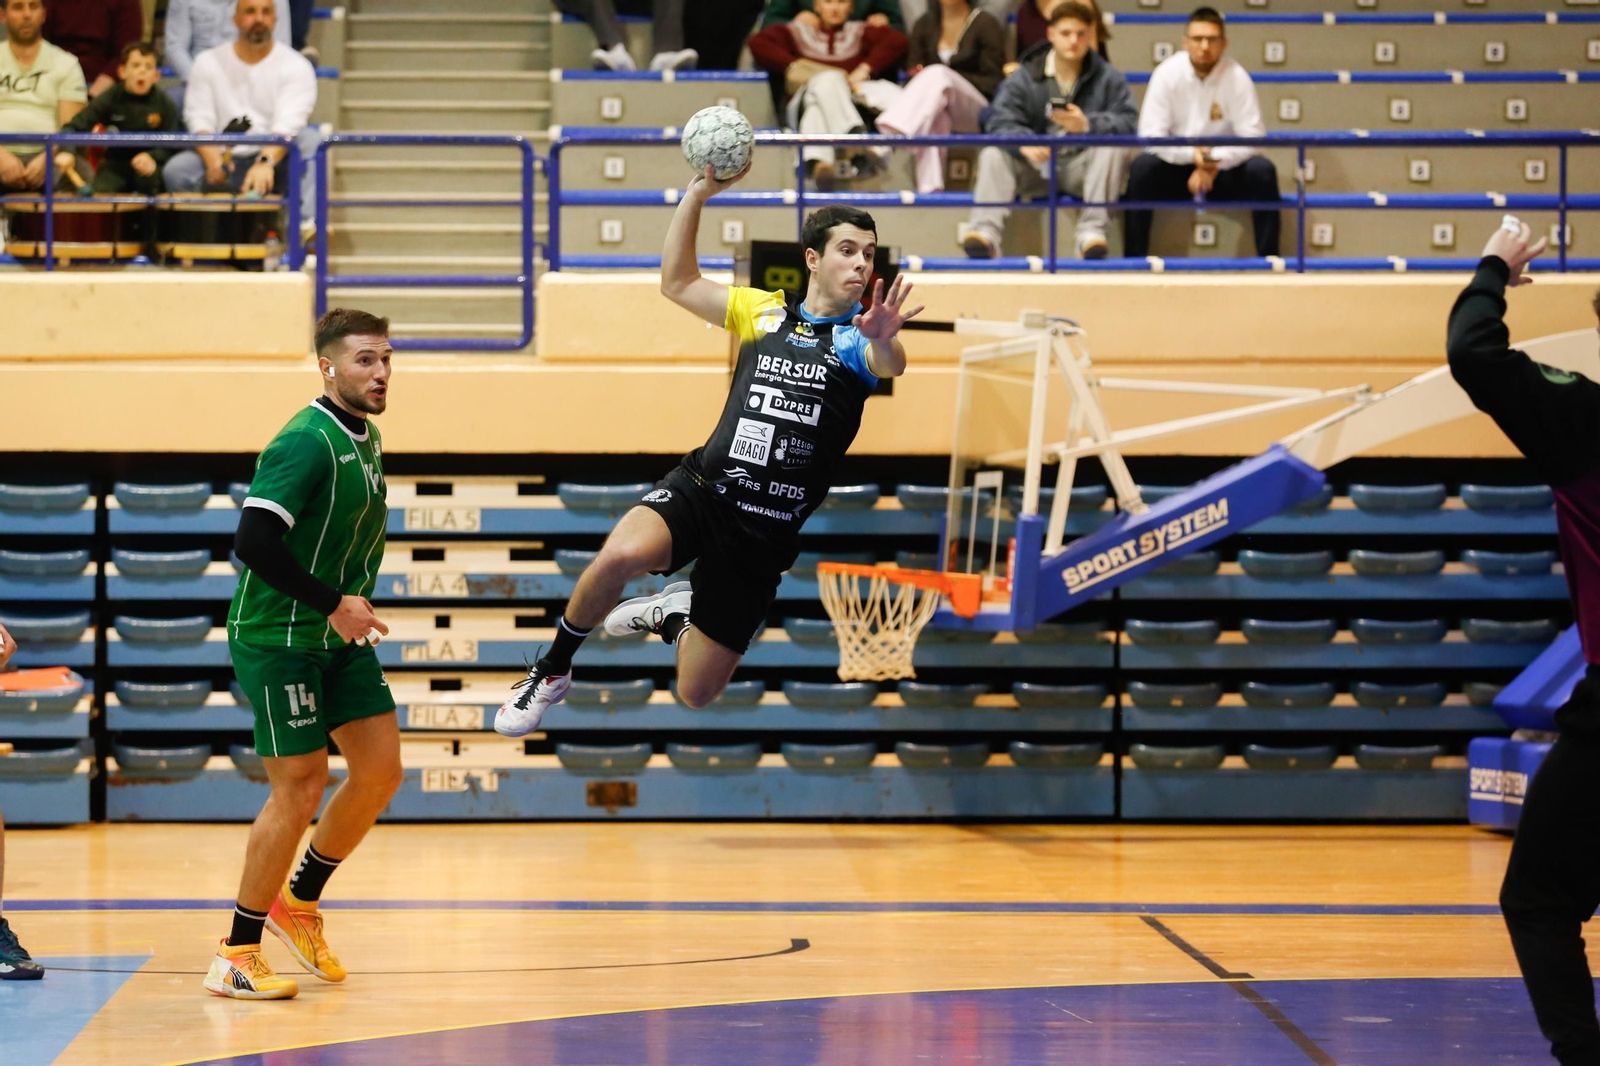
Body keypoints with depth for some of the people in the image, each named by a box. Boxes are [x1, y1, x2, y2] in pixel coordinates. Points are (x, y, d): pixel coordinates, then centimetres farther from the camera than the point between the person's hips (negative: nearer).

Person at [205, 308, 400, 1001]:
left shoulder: (366, 439, 9)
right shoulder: (307, 443, -20)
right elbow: (254, 541, -28)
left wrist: (356, 606, 11)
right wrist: (333, 604, -22)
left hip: (338, 637, 9)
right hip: (276, 636, -9)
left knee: (381, 770, 5)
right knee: (301, 787, -9)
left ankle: (300, 903, 23)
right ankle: (235, 957, 1)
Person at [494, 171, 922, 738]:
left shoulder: (860, 336, -1)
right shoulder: (765, 311, 10)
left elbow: (891, 365, -25)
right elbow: (678, 282, 15)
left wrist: (884, 341, -50)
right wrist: (698, 194, 2)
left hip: (764, 533, -1)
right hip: (699, 488, 1)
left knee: (696, 693, 4)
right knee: (622, 554, -34)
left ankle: (677, 612, 38)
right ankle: (552, 671, -9)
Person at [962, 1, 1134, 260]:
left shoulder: (1107, 77, 3)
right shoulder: (1024, 77, 3)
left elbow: (1127, 122, -11)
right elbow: (1000, 121, -12)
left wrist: (1087, 125, -31)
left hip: (1081, 167, -1)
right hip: (1036, 166, 1)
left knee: (1113, 150, -29)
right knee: (993, 154, -22)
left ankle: (1092, 231, -36)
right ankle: (986, 232, -38)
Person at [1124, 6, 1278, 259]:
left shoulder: (1237, 78, -11)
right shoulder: (1167, 74, -11)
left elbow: (1253, 137, -14)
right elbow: (1150, 134, -15)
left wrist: (1214, 164, -27)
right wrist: (1191, 155, -30)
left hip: (1225, 170, 0)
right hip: (1175, 168, 0)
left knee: (1262, 170, -28)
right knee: (1142, 167, -30)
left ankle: (1268, 258, -20)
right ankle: (1134, 259, -25)